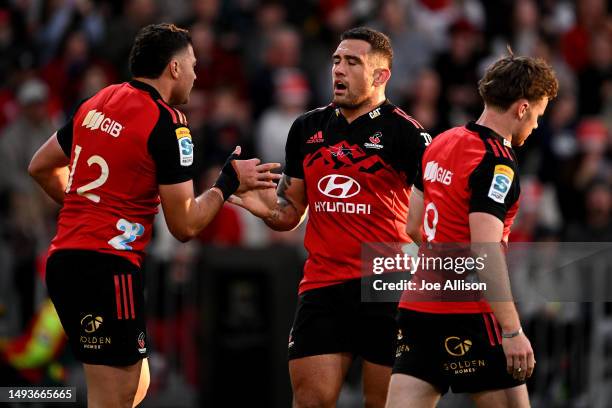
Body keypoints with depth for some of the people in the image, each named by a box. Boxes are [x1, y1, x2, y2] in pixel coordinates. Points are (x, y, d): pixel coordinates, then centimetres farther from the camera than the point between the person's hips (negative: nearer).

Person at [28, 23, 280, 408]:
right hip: (108, 266, -9)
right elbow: (185, 225, -8)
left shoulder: (96, 104, 13)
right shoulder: (168, 124, -9)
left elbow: (41, 166, 26)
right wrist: (229, 182, 5)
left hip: (64, 258, 9)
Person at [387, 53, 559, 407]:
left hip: (417, 307, 8)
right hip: (468, 315, -8)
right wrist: (512, 331, -23)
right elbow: (486, 253, -22)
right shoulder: (497, 163, -14)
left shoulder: (441, 143, 12)